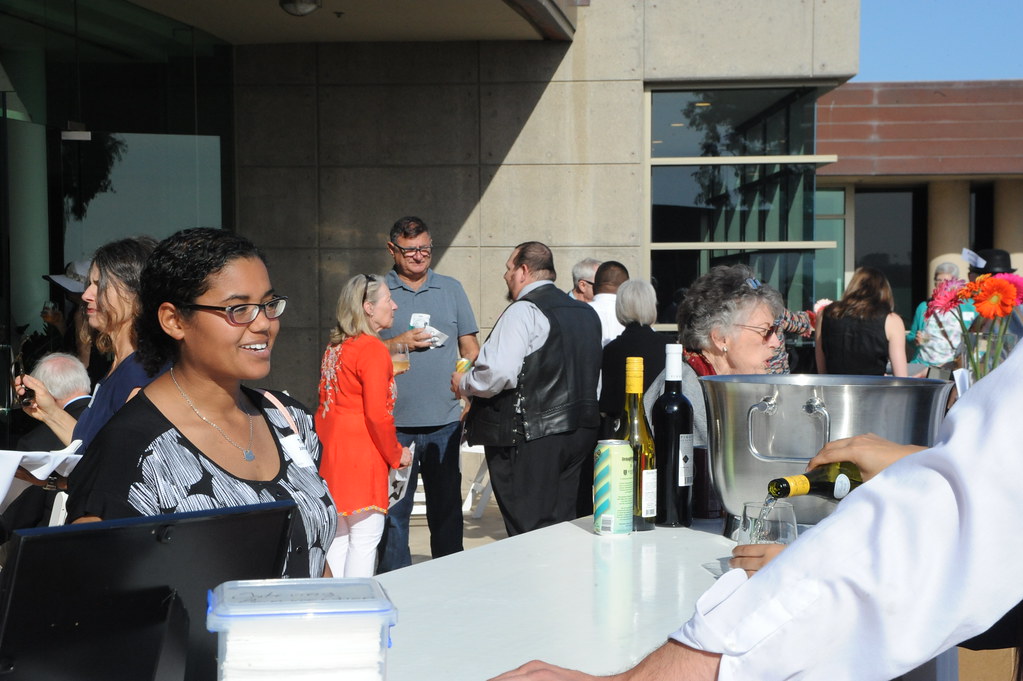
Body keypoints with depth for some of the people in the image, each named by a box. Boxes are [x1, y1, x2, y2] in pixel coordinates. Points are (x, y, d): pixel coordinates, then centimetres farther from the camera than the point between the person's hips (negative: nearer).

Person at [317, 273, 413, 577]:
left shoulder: (335, 347, 13)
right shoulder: (372, 349, -13)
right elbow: (378, 413, -18)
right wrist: (396, 453, -6)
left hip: (332, 453, 9)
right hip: (362, 457, -9)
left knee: (338, 537, 13)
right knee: (365, 537, -4)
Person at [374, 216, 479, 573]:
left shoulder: (451, 289, 12)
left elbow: (470, 348, 14)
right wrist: (399, 343, -11)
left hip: (444, 419, 2)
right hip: (394, 421, -2)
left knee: (446, 504, 10)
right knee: (393, 506, 1)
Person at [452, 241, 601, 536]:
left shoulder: (523, 311, -12)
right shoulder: (587, 313, 14)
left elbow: (498, 372, -21)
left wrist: (464, 384, -4)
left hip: (531, 437, -8)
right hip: (582, 431, 8)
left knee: (532, 533, -3)